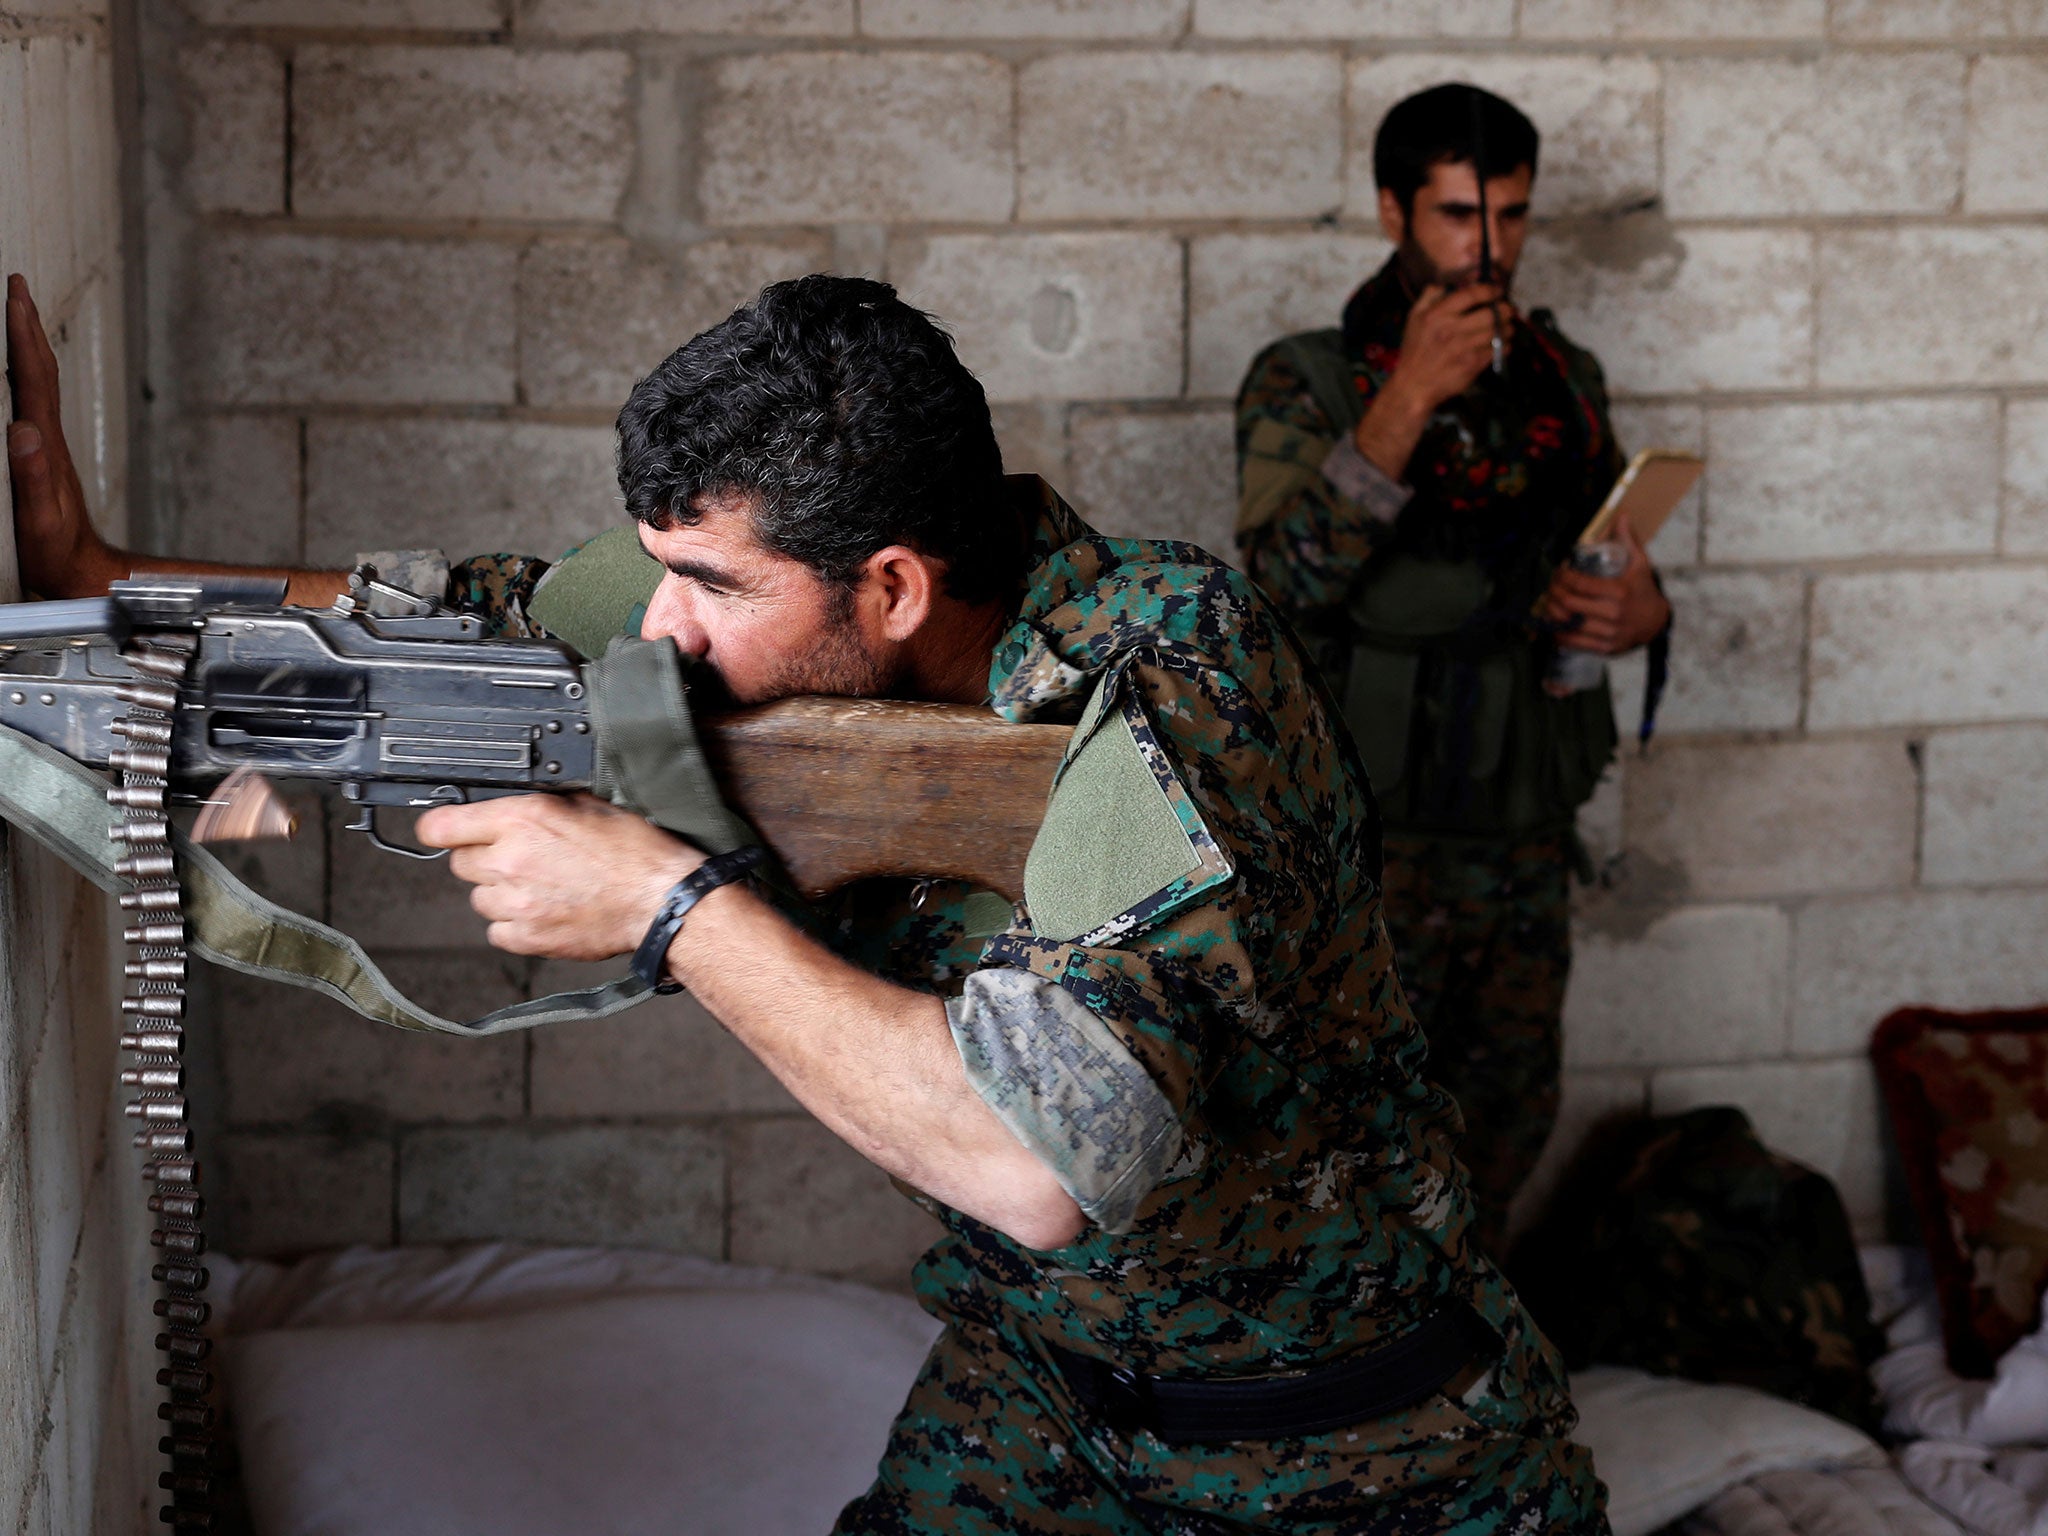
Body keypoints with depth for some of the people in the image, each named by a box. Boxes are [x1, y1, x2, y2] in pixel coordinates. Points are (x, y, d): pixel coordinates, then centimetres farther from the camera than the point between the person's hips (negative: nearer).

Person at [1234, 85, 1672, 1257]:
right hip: (1373, 845, -5)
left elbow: (1621, 559, 17)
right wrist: (1409, 399, -30)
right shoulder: (1307, 385, -10)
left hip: (1526, 835, 6)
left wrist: (1643, 611, -7)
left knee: (1511, 1115, 18)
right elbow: (1282, 583, -26)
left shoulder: (1564, 380, 6)